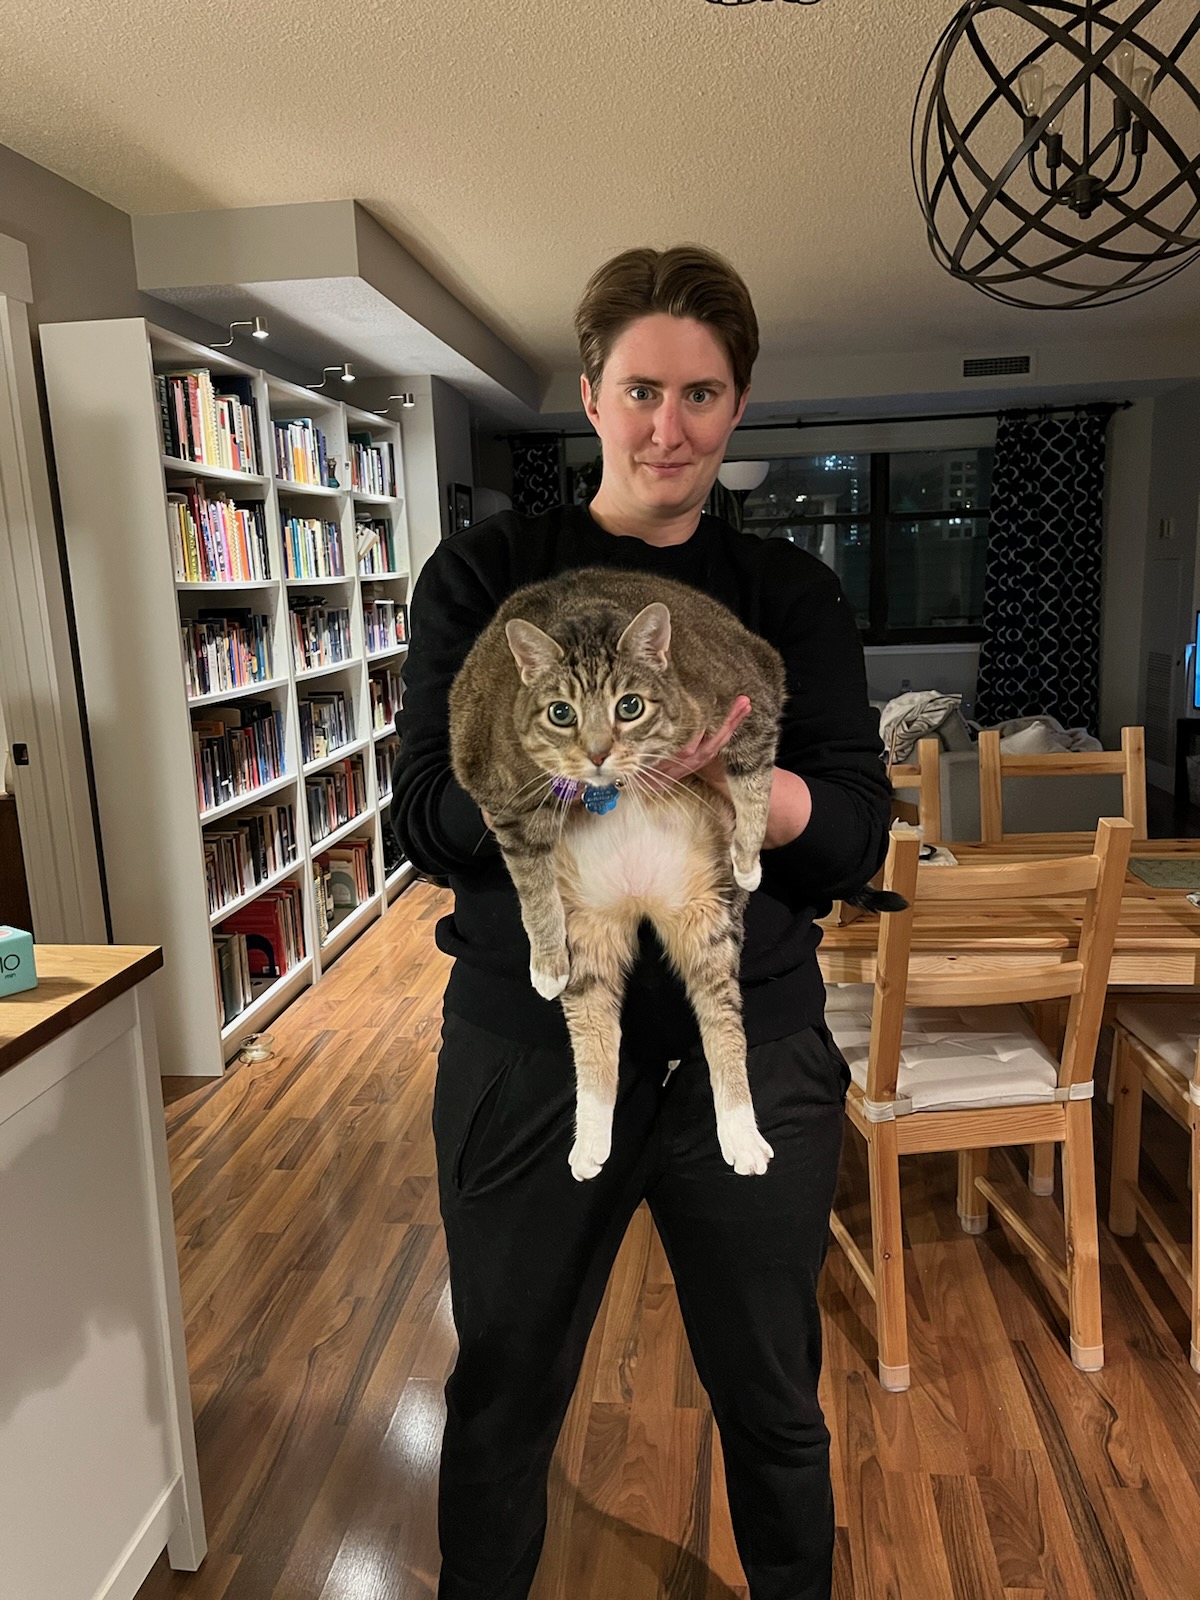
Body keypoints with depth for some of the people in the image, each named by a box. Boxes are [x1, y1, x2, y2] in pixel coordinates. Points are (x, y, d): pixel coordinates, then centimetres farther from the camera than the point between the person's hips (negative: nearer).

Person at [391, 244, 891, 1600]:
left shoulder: (792, 596, 2)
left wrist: (722, 766, -27)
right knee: (504, 1393, 20)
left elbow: (857, 837, -6)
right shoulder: (485, 576, -2)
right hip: (531, 1044, -1)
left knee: (772, 1397, 21)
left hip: (753, 1044, 2)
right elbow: (426, 817, -10)